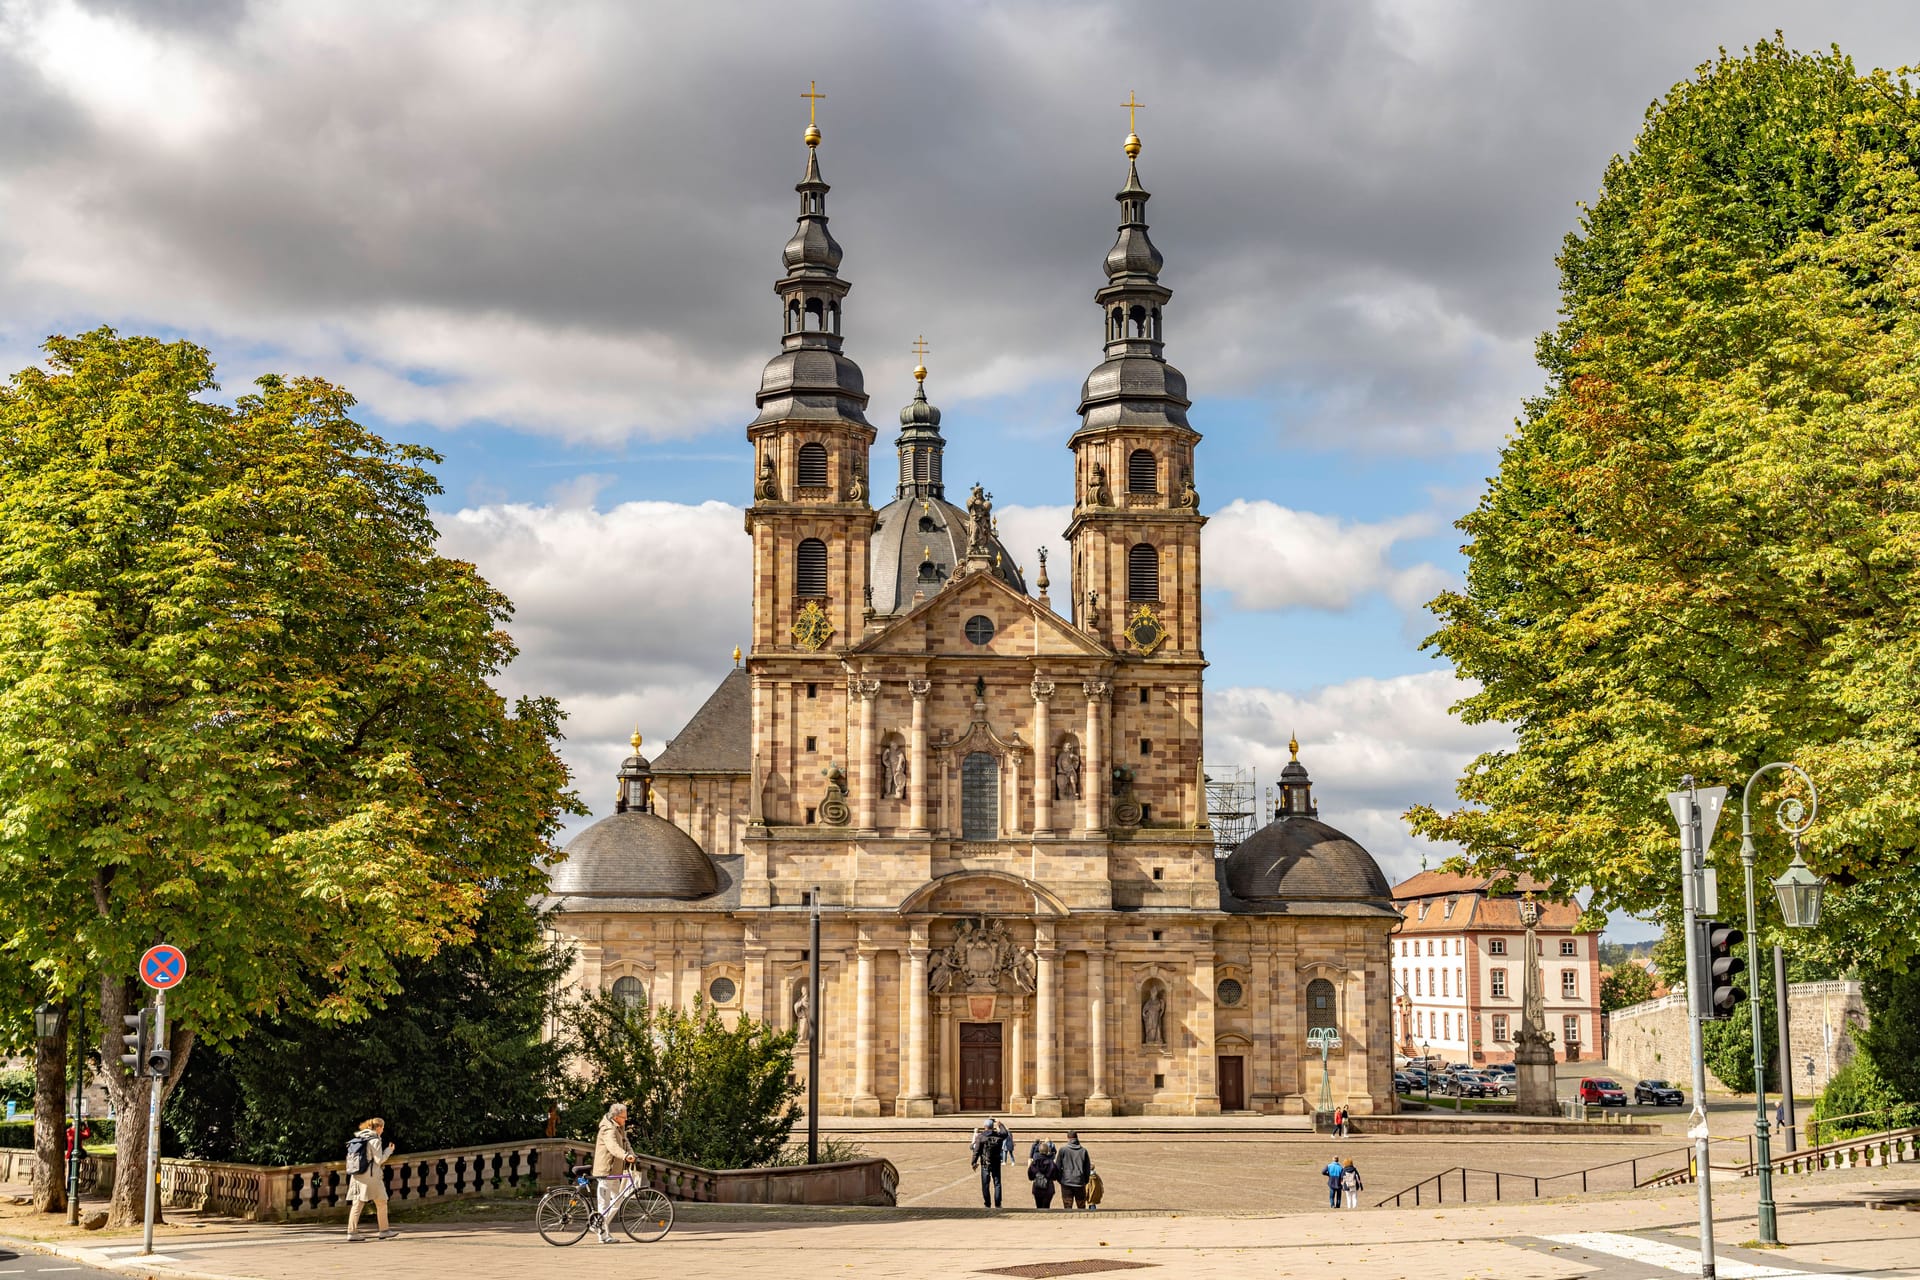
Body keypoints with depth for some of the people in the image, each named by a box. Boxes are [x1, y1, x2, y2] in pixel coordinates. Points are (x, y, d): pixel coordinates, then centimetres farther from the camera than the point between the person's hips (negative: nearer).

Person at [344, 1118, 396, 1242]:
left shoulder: (358, 1138, 12)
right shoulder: (375, 1140, -9)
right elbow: (379, 1160, -9)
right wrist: (389, 1150, 4)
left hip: (356, 1176, 6)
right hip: (371, 1176, -6)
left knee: (357, 1204, 3)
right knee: (381, 1203, 7)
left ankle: (351, 1233, -4)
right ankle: (384, 1231, 12)